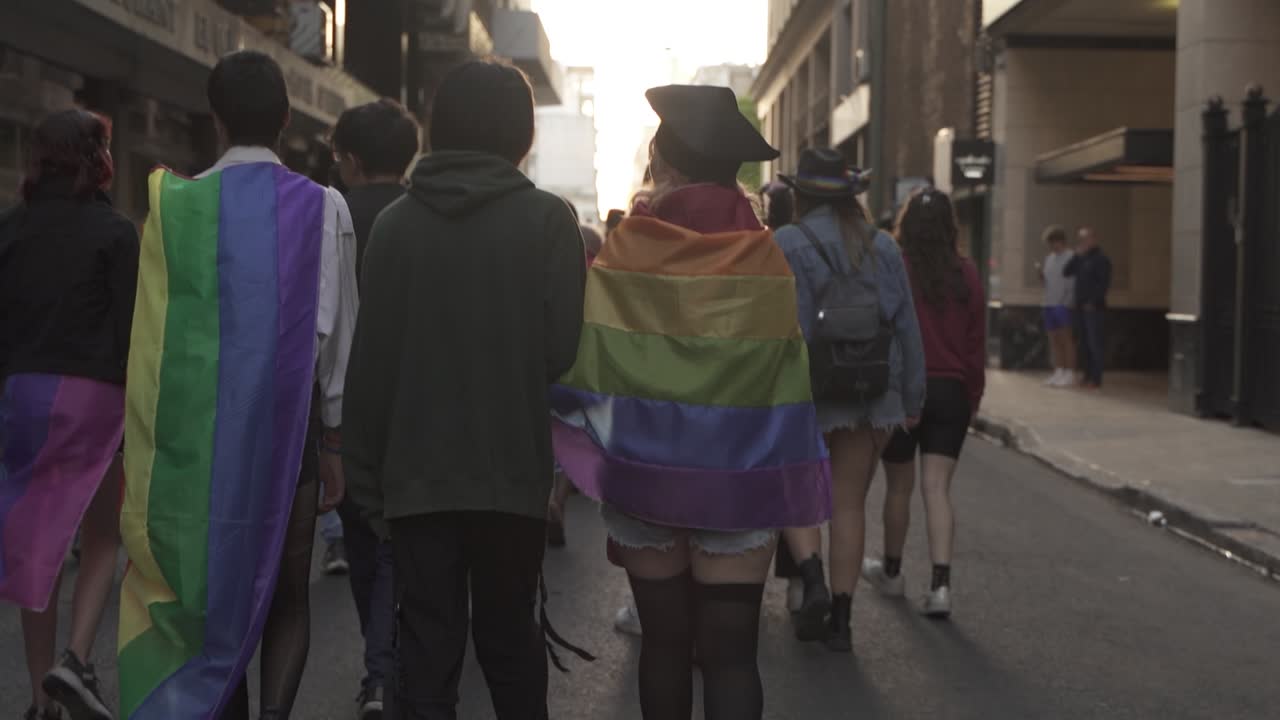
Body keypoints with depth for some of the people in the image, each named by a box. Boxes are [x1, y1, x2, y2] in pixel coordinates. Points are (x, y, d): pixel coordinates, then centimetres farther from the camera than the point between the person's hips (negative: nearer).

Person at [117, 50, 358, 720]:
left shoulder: (175, 203, -5)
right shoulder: (323, 207, -5)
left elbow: (153, 332, -3)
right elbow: (336, 333, -3)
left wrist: (147, 436, 6)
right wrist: (334, 439, 6)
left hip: (197, 424, 1)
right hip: (291, 420, 0)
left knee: (213, 586, 15)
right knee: (287, 590, 10)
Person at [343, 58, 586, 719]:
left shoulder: (394, 223, -1)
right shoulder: (547, 220, -7)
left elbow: (369, 364, -1)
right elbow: (563, 349, -10)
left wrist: (368, 477, 6)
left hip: (416, 473, 1)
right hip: (512, 469, -1)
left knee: (427, 641, 8)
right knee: (507, 631, 15)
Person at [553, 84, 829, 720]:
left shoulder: (627, 251, -9)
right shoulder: (763, 258, -6)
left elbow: (584, 361, -3)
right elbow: (786, 373, -1)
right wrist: (781, 477, 10)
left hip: (644, 475, 1)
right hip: (739, 481, 0)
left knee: (664, 643, 14)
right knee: (730, 652, 3)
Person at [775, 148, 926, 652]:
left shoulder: (785, 246, -5)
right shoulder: (884, 248, 6)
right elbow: (907, 327, 7)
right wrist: (912, 397, 14)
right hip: (873, 394, 3)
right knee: (849, 503, 10)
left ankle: (813, 579, -9)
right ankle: (840, 619, 13)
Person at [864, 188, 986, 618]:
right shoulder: (966, 274, 0)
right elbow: (977, 341, 5)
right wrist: (973, 396, 14)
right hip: (951, 390, 2)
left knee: (899, 485, 13)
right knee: (937, 489, 1)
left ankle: (891, 571, 31)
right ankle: (940, 584, -9)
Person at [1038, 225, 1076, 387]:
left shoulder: (1071, 257, -8)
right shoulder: (1049, 258, 15)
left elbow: (1074, 282, -11)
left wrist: (1068, 301, -17)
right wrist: (1041, 274, 2)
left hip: (1065, 305, -7)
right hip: (1049, 304, 7)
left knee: (1066, 339, -5)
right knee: (1053, 339, 7)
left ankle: (1070, 374, -2)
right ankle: (1058, 372, 12)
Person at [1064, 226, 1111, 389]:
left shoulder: (1101, 259, -9)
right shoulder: (1081, 259, 16)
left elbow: (1104, 284, -15)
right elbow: (1066, 272, 7)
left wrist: (1093, 302, -17)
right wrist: (1077, 256, 0)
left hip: (1094, 308, -8)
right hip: (1082, 308, 8)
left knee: (1096, 343, -5)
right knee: (1085, 343, 11)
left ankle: (1095, 379, -4)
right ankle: (1088, 376, 18)